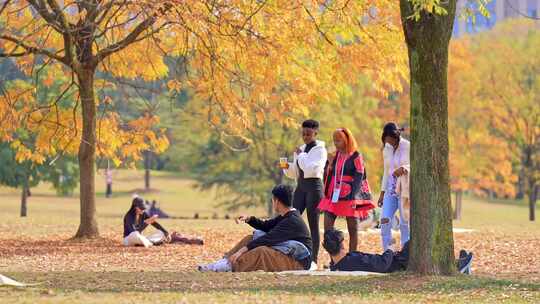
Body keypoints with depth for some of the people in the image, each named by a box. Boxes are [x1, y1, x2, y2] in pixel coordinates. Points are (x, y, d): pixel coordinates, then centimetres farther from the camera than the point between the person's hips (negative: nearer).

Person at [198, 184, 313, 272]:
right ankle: (225, 261, -9)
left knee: (261, 251, -33)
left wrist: (243, 249, -31)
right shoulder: (286, 216, 10)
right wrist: (249, 219, 0)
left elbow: (269, 238, -28)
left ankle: (228, 266, -36)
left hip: (298, 262, -10)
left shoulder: (293, 221, -22)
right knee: (251, 239, 5)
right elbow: (266, 226, 18)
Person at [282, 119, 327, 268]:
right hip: (300, 186, 7)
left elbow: (312, 168, -19)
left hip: (314, 186, -7)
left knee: (313, 224, -5)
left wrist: (301, 155, -10)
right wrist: (287, 167, 1)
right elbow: (294, 173, 21)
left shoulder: (320, 150, -5)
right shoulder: (301, 149, 16)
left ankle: (313, 260, -2)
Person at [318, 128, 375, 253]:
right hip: (334, 196, 6)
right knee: (327, 226, -6)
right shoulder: (335, 156, 12)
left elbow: (359, 178, -10)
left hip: (349, 197, -6)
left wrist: (353, 197, -17)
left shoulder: (355, 157, -6)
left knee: (353, 229, 3)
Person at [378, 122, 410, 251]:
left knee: (405, 223, -2)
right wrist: (382, 192, 15)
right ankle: (386, 251, -2)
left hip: (405, 190, -5)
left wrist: (405, 169, -34)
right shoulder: (386, 149, 9)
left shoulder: (408, 147, -8)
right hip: (390, 190, 5)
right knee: (385, 220, -7)